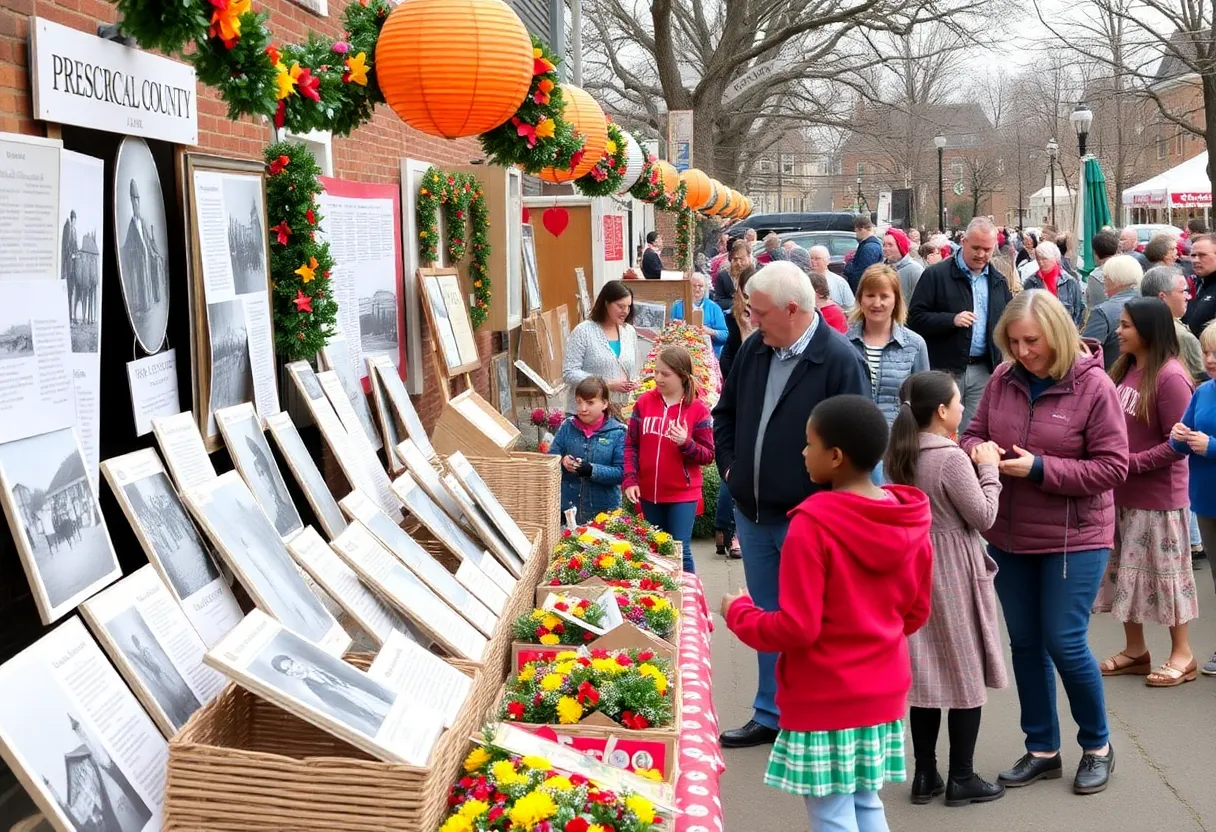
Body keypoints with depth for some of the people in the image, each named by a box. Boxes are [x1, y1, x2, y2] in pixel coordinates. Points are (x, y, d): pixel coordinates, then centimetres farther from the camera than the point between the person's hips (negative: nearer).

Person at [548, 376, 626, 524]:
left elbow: (622, 472, -12)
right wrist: (562, 462, -16)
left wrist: (592, 470, -24)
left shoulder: (617, 432, -7)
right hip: (568, 506, 3)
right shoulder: (567, 426, 2)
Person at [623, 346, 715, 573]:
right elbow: (631, 444, 3)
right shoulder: (644, 402, 1)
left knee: (680, 551, -5)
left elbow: (709, 455, -6)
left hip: (683, 494, -4)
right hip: (649, 492, 4)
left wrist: (686, 443, -24)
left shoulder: (697, 409, -8)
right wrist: (630, 480, -5)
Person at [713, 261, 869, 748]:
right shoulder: (754, 349, 5)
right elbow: (726, 412, 19)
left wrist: (820, 501, -15)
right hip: (752, 513, 7)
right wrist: (730, 466, 7)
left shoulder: (839, 360, -16)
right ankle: (770, 715, 30)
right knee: (766, 617, 17)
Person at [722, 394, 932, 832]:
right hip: (883, 693, 6)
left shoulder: (813, 525, -20)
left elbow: (796, 628, -19)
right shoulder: (910, 523, 0)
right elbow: (916, 613, 10)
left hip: (825, 700, -6)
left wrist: (739, 612, -2)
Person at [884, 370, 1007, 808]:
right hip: (954, 575, -7)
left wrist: (973, 468, 6)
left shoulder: (899, 456, 3)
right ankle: (962, 778, 12)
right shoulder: (952, 458, -19)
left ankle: (925, 775, 18)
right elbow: (983, 517, -13)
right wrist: (988, 469, -2)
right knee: (965, 677, 5)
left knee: (925, 674, 12)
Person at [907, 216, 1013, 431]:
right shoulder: (935, 275, -3)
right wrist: (951, 320, -20)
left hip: (984, 371, 4)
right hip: (945, 370, -4)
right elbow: (915, 318, -7)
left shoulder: (998, 281, 13)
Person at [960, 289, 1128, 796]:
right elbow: (974, 432, 10)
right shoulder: (1002, 379, 0)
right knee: (1025, 643, 12)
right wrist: (976, 450, -15)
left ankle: (1097, 746, 19)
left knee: (1064, 642, -4)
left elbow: (1112, 467, -14)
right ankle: (1042, 749, 26)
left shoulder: (1094, 386, -13)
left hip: (1074, 538, -5)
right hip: (1008, 535, 5)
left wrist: (1040, 468, -23)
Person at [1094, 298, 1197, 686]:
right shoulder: (1124, 369, 5)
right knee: (1125, 570, 14)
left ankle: (1182, 654, 19)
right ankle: (1135, 650, 27)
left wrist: (1131, 462, -21)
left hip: (1158, 496, -8)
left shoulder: (1170, 376, -19)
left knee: (1165, 571, 4)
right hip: (1122, 492, 8)